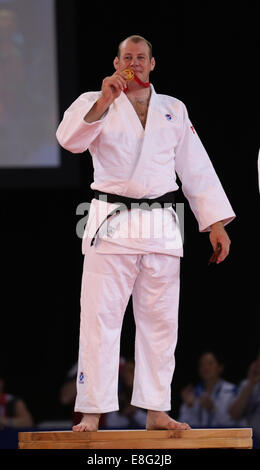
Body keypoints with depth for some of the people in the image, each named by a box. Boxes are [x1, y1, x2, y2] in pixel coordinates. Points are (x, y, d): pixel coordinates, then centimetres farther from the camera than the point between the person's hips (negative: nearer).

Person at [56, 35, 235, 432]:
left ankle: (156, 412, 11)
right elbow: (70, 138, -15)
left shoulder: (173, 110, 14)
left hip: (161, 228, 3)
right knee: (100, 318, -8)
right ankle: (92, 412, -7)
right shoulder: (95, 103, 5)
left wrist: (216, 224, 8)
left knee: (159, 320, 5)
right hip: (111, 226, -3)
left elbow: (197, 169, 14)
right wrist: (104, 102, -28)